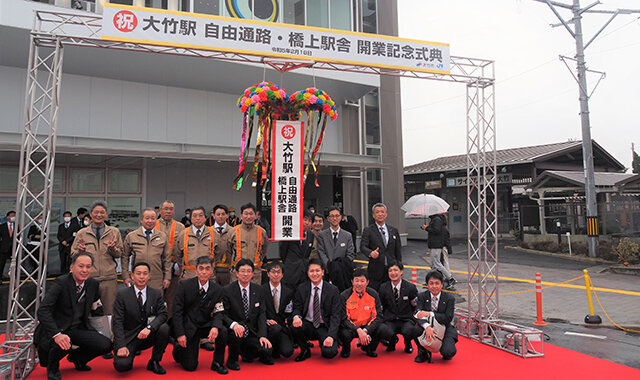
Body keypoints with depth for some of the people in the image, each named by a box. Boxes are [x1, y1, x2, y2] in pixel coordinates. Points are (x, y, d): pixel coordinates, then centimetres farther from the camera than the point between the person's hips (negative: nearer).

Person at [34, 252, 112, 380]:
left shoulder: (93, 284, -1)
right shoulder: (60, 283, -18)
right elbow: (42, 311, -28)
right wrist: (56, 334, -38)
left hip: (79, 329, 5)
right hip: (56, 329, -5)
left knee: (106, 345, -14)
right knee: (63, 345, -37)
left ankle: (77, 357, 18)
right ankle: (52, 367, 2)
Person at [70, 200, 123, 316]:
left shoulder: (114, 232, 8)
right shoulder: (81, 233, 9)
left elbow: (119, 253, 9)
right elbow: (73, 254, 11)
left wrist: (112, 248, -12)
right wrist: (80, 251, -10)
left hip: (109, 278, 0)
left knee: (110, 313, 3)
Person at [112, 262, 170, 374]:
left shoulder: (157, 293, 1)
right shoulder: (122, 294, -4)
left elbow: (162, 315, -9)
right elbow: (117, 322, -9)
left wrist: (149, 327, -29)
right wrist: (121, 346, -21)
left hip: (148, 336, 2)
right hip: (128, 337, -2)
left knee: (164, 328, -27)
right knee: (121, 365, -26)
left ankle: (154, 362, -5)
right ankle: (129, 353, 12)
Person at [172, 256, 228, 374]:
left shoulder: (218, 290, -4)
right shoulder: (184, 285, -9)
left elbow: (218, 313, -3)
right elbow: (177, 310, -9)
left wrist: (216, 327, -26)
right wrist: (180, 334, -16)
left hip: (205, 326, 2)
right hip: (188, 327, -2)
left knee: (223, 331, -28)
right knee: (190, 367, -5)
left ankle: (217, 363, -4)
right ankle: (178, 347, 28)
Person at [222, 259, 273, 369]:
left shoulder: (257, 290, 4)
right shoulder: (227, 290, -8)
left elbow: (261, 313, 2)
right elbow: (223, 315, -11)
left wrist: (262, 335, -10)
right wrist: (234, 324, -33)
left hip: (251, 333, 3)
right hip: (234, 331, -3)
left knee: (267, 351, -18)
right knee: (236, 333, -36)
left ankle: (246, 352, 16)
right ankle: (232, 359, -4)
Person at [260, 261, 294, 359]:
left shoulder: (288, 292, 7)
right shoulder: (261, 290, -1)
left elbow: (289, 314, 11)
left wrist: (287, 324, -8)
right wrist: (266, 320, -18)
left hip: (282, 326, 2)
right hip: (267, 325, -2)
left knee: (288, 352, -20)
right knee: (276, 328, -36)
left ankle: (276, 349, 16)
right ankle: (270, 349, -6)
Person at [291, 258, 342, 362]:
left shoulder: (333, 290, -7)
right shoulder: (301, 289, -1)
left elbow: (336, 315, -9)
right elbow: (297, 308, 4)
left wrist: (331, 336, -21)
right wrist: (296, 316, -23)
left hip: (325, 327, -2)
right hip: (308, 325, 2)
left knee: (330, 352, -26)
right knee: (295, 326, -29)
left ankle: (324, 343, 14)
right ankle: (305, 351, 1)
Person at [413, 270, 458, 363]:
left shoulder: (449, 298, -5)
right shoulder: (422, 296, -2)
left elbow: (448, 318, -16)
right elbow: (418, 315, -17)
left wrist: (430, 314, -27)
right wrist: (426, 326, -38)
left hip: (445, 329, -1)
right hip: (427, 330, 1)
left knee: (449, 352, -28)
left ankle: (446, 352, 14)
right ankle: (423, 352, 1)